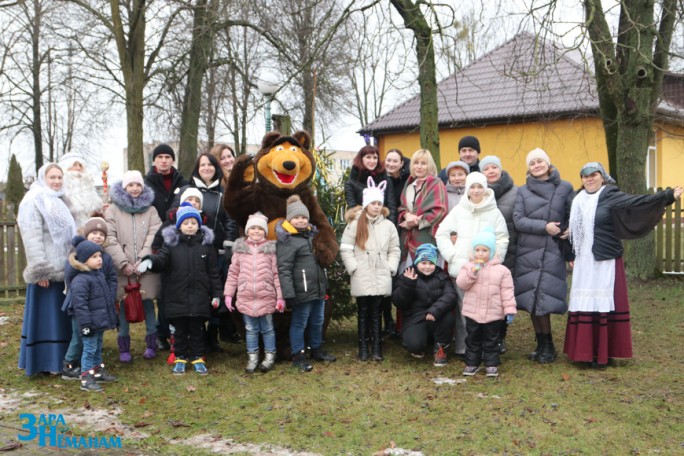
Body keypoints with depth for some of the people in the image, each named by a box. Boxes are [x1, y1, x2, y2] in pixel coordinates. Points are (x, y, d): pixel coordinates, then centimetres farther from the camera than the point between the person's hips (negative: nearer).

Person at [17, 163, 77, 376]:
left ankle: (62, 358, 19)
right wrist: (39, 270, -21)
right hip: (47, 270, -8)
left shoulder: (61, 201, 16)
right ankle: (46, 361, 2)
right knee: (46, 316, -4)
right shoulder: (33, 201, -9)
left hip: (64, 268, 8)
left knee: (63, 316, 11)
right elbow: (32, 239, -17)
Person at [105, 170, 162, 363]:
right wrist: (123, 263, -12)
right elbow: (110, 240, -3)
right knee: (124, 305, 2)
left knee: (148, 303, 5)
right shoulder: (113, 210, 4)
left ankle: (151, 344, 16)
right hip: (122, 269, -1)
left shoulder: (150, 210, 9)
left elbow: (154, 237, -1)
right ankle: (124, 347, 12)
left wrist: (143, 260, -12)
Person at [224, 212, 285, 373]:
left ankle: (269, 357, 24)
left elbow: (277, 274, -2)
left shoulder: (271, 249, -1)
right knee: (251, 330, 11)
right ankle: (252, 358, 21)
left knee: (267, 329, 10)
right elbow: (233, 273, 8)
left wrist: (280, 296, -6)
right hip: (246, 298, 2)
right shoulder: (240, 249, 5)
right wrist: (228, 294, 4)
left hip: (266, 298, -1)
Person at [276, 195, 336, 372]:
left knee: (317, 321, 19)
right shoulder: (287, 240, -13)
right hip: (302, 291, -8)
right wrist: (288, 294, -24)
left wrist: (324, 285, 23)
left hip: (319, 289, 8)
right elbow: (284, 269, -19)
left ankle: (317, 350, 35)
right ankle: (298, 356, 15)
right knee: (299, 324, 3)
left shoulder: (312, 233, 14)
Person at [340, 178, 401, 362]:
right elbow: (345, 249, -2)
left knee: (376, 312, 7)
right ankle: (363, 347, 12)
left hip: (381, 277, 2)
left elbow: (394, 250, 10)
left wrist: (391, 268, -1)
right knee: (363, 312, 6)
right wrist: (354, 268, -9)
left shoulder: (388, 225, 7)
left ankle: (377, 347, 11)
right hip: (361, 277, -2)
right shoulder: (355, 224, -1)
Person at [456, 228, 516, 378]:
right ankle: (472, 363, 23)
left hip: (493, 314, -1)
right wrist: (472, 272, -23)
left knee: (491, 341, 9)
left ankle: (491, 364, 20)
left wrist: (510, 310, -8)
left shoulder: (502, 270, -3)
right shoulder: (468, 267, 0)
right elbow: (461, 284, -11)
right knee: (473, 340, 12)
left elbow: (507, 292, -3)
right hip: (472, 313, 1)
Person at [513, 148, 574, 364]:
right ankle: (541, 344, 15)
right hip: (527, 252, 2)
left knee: (543, 299, -8)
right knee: (531, 299, 3)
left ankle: (547, 346, 7)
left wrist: (568, 231, -10)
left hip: (552, 252, -2)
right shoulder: (522, 191, 9)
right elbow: (518, 220, -1)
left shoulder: (564, 188, 7)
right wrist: (544, 227, -12)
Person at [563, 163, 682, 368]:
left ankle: (604, 353, 3)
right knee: (583, 305, 4)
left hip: (605, 261, -5)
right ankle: (584, 351, 12)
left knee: (604, 304, -5)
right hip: (583, 262, 5)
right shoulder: (578, 200, 13)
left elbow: (637, 202, -16)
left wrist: (668, 195, -27)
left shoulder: (611, 196, -4)